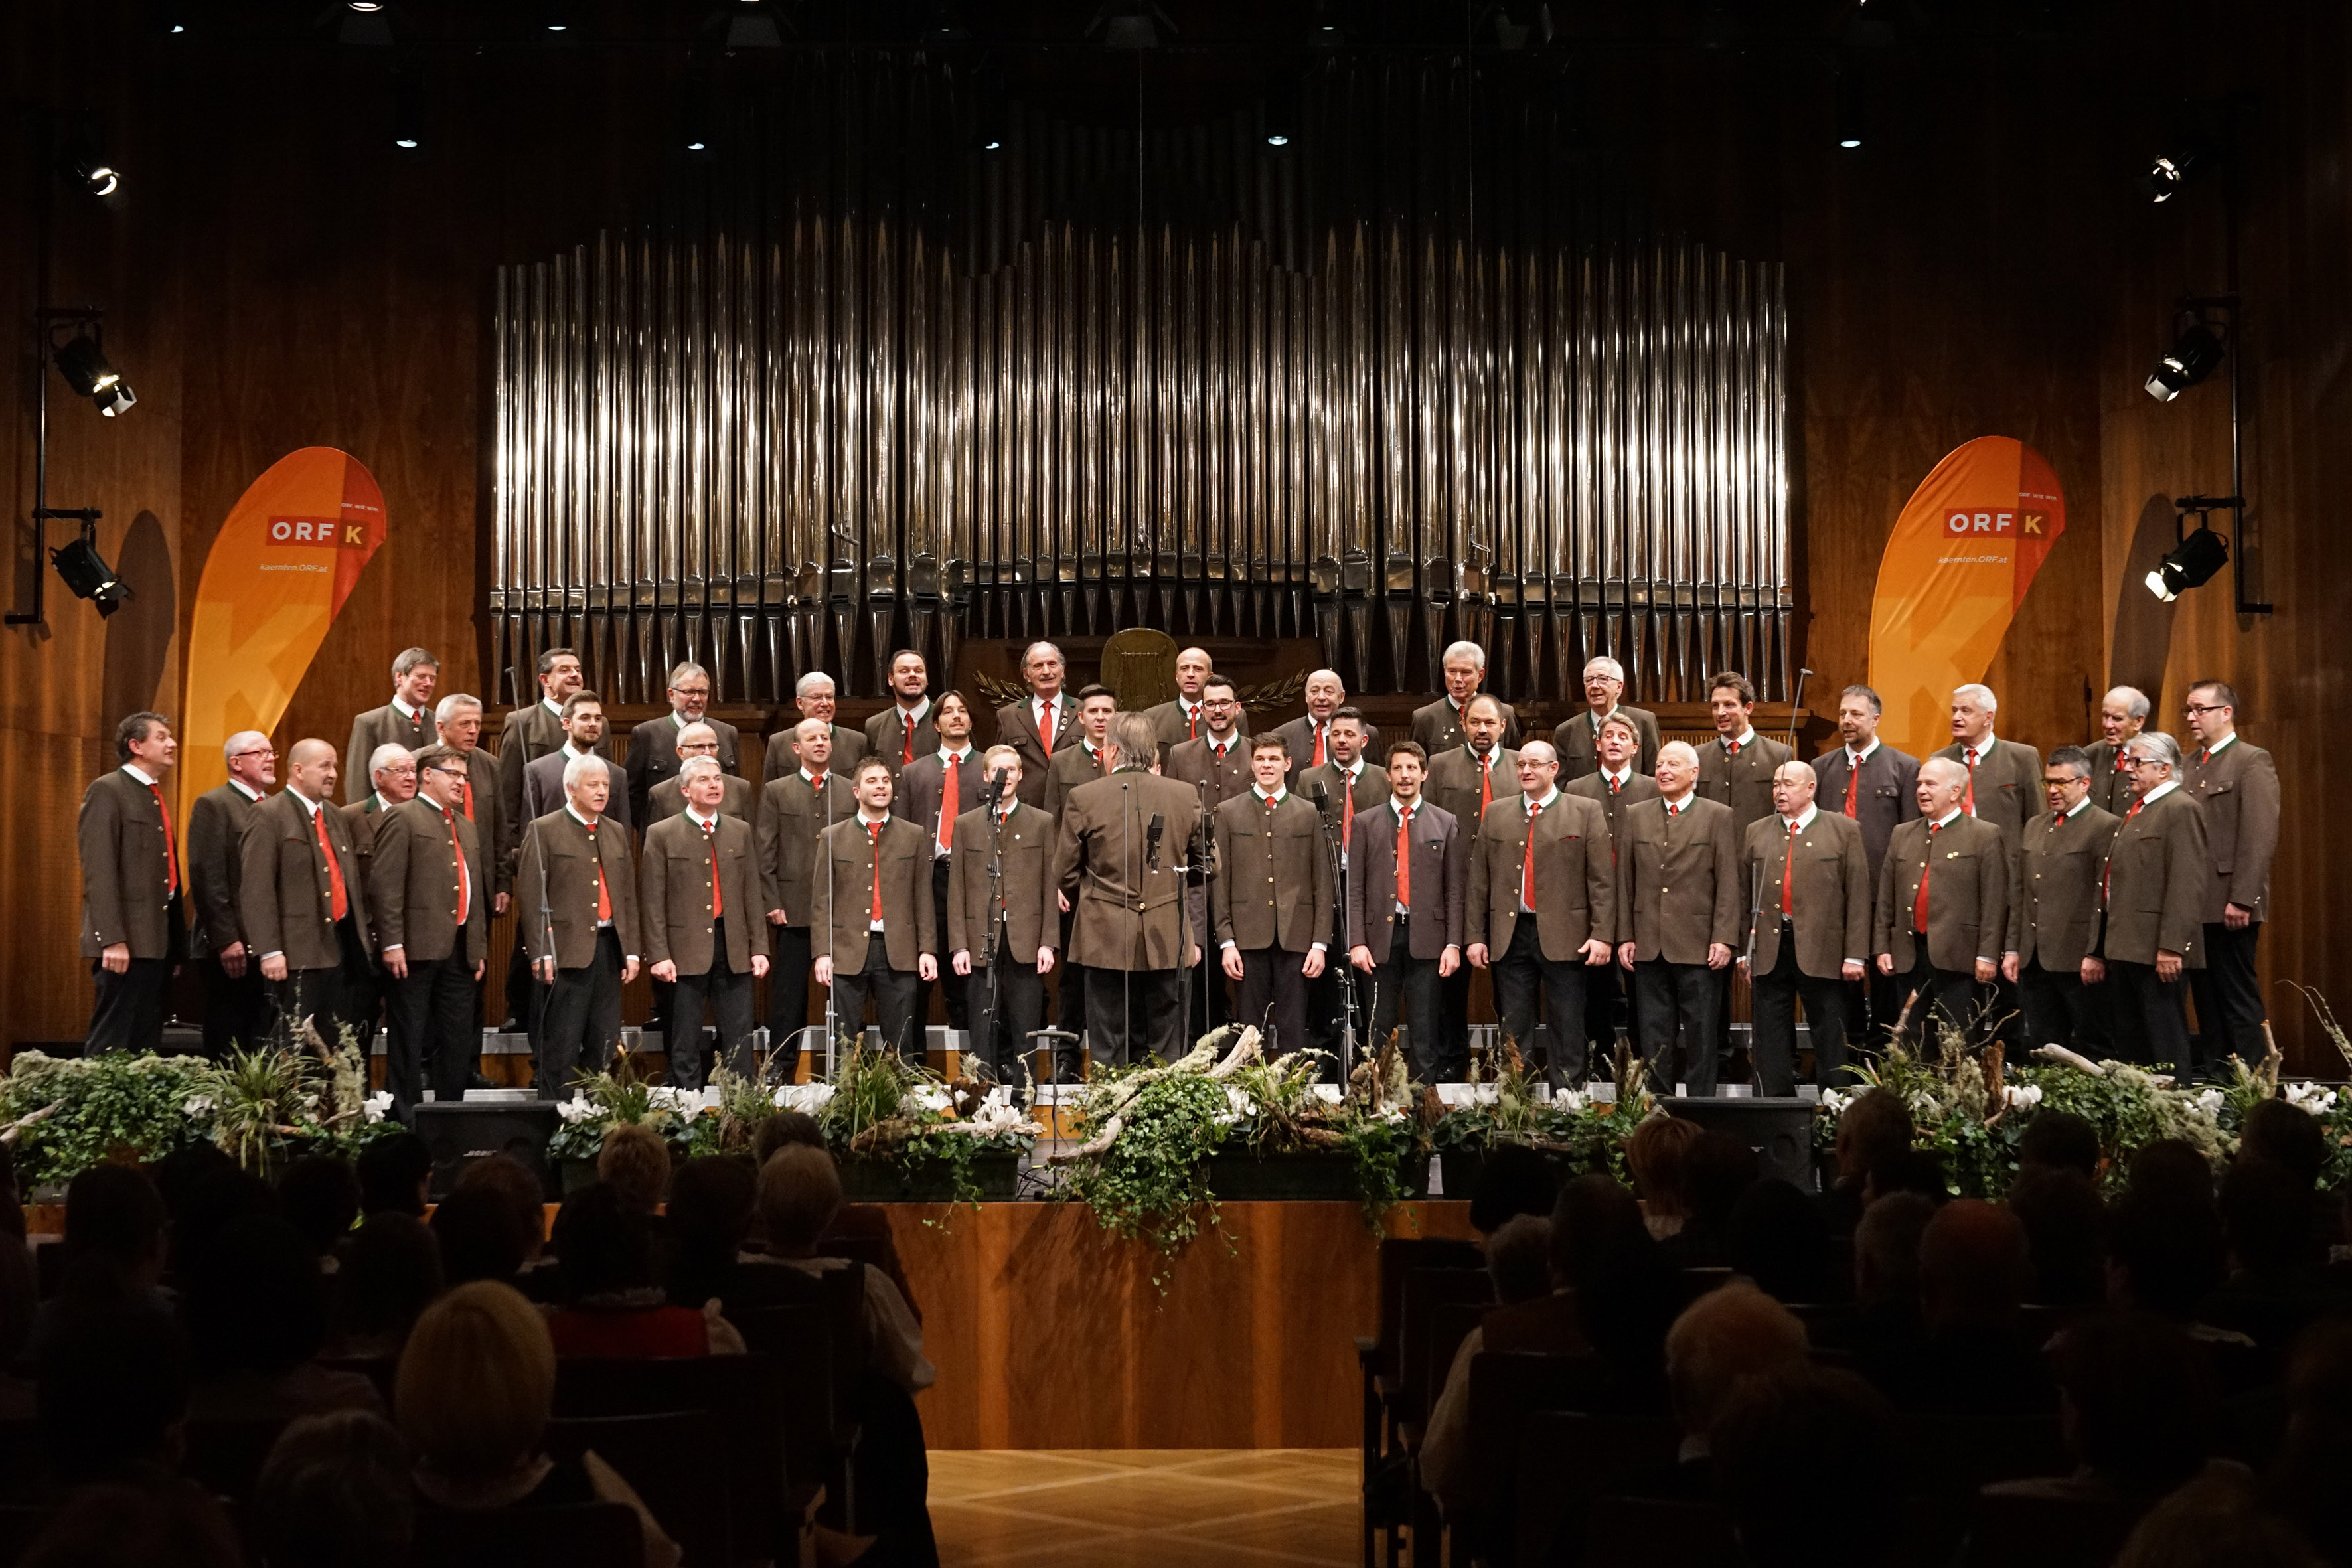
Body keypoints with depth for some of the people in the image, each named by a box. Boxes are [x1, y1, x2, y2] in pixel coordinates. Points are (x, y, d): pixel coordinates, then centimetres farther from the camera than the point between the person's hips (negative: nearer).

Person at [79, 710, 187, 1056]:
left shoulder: (156, 798, 20)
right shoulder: (106, 791, -6)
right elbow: (98, 871, -14)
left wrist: (177, 946, 16)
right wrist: (112, 939, -22)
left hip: (158, 943, 9)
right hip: (126, 944, -9)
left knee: (147, 1048, 8)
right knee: (112, 1047, -8)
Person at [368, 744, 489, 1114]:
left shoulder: (466, 828, 21)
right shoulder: (402, 818, -4)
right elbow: (384, 885, -12)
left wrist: (480, 947, 18)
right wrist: (392, 942, -18)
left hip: (460, 952, 7)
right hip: (417, 948, -7)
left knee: (459, 1039, 8)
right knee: (409, 1039, -2)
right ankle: (405, 1118, 3)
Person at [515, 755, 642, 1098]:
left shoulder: (617, 833, 16)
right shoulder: (544, 831, -2)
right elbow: (530, 896, -7)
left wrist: (632, 950, 10)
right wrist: (540, 953, -13)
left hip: (609, 947, 6)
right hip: (567, 950, -6)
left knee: (605, 1044, 8)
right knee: (561, 1046, -3)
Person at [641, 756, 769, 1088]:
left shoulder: (741, 832, 12)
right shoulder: (662, 835, 0)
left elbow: (752, 895, 12)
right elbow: (652, 902, -3)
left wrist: (759, 947, 6)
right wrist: (658, 955, -10)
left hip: (734, 950, 3)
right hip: (686, 951, -3)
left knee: (739, 1039, 3)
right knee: (685, 1044, 3)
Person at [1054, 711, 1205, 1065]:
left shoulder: (1083, 798, -6)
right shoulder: (1185, 796, -1)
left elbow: (1064, 874, 4)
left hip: (1105, 939, -1)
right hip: (1166, 941, 2)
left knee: (1109, 1053, 4)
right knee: (1165, 1053, 8)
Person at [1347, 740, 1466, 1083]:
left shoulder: (1445, 823, 8)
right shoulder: (1365, 823, 8)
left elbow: (1455, 889, 4)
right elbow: (1355, 887, 4)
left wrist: (1453, 943, -4)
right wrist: (1356, 942, -6)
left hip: (1425, 936, 0)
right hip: (1381, 934, 0)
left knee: (1424, 1027, 1)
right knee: (1380, 1027, 2)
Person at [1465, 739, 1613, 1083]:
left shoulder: (1586, 812, 3)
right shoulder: (1496, 814, 12)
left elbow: (1602, 880, -2)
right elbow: (1478, 881, 11)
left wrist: (1602, 935, -11)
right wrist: (1474, 936, 4)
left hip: (1563, 937, -3)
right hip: (1509, 936, 3)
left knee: (1567, 1035, 1)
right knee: (1513, 1032, 6)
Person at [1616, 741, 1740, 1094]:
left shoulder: (1719, 816, 2)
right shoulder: (1636, 816, 11)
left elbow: (1728, 883, -3)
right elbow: (1625, 880, 11)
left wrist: (1723, 939, -10)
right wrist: (1625, 936, 4)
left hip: (1698, 946, -3)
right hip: (1649, 946, 3)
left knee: (1700, 1036, 2)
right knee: (1653, 1040, 7)